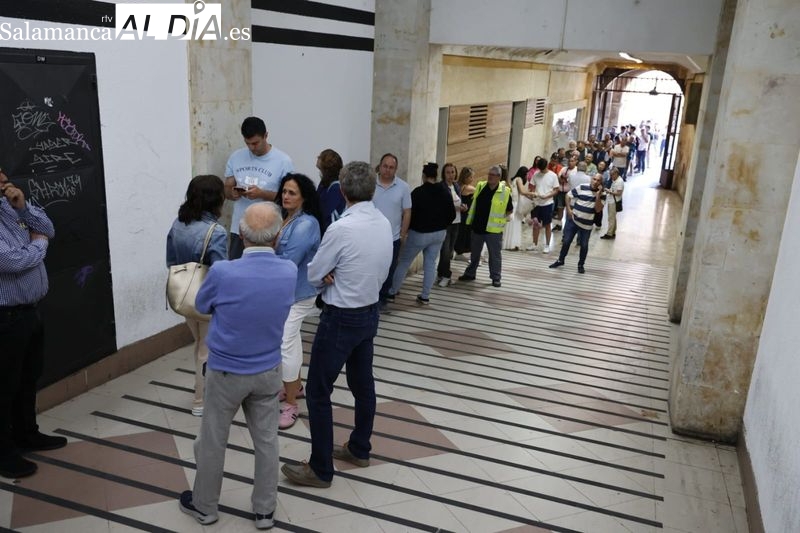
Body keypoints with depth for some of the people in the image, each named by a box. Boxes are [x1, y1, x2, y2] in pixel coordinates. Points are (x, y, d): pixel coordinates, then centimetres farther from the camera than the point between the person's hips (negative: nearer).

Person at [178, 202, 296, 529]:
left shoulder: (223, 272, -24)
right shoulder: (290, 272, -13)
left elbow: (202, 306, -2)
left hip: (226, 372, -3)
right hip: (268, 372, 3)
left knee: (213, 441, 17)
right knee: (266, 441, 16)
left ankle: (205, 506, 36)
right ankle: (265, 511, 31)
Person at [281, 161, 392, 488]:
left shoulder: (341, 229, -24)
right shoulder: (385, 224, 0)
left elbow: (313, 276, -14)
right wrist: (339, 276, -4)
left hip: (341, 318, -8)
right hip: (370, 312, 8)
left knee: (318, 392, 4)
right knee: (363, 383, 20)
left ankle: (321, 470, 13)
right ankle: (360, 449, 37)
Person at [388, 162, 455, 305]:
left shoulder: (418, 192, -16)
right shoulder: (445, 193, 1)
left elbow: (410, 213, -13)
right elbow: (452, 214, 6)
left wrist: (408, 228, 4)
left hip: (419, 233, -5)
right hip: (439, 234, 5)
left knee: (403, 263, 7)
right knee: (430, 265, 10)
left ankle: (391, 293, 14)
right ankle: (425, 296, 12)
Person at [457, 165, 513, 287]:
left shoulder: (505, 191, -11)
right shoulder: (480, 186, 3)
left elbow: (510, 210, -1)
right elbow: (474, 203, 16)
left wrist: (499, 217, -6)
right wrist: (471, 219, 10)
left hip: (493, 228, -5)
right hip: (477, 227, 5)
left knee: (495, 254, 6)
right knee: (474, 253, 19)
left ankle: (496, 278, 17)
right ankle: (470, 273, 33)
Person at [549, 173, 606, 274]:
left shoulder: (602, 194, -6)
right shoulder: (582, 187, -7)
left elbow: (598, 209, -15)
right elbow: (568, 195, 2)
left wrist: (598, 195, -24)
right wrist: (569, 209, -7)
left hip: (586, 224, 0)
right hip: (573, 220, 0)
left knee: (584, 245, 6)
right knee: (566, 241, 7)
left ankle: (581, 265, 25)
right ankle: (560, 260, 26)